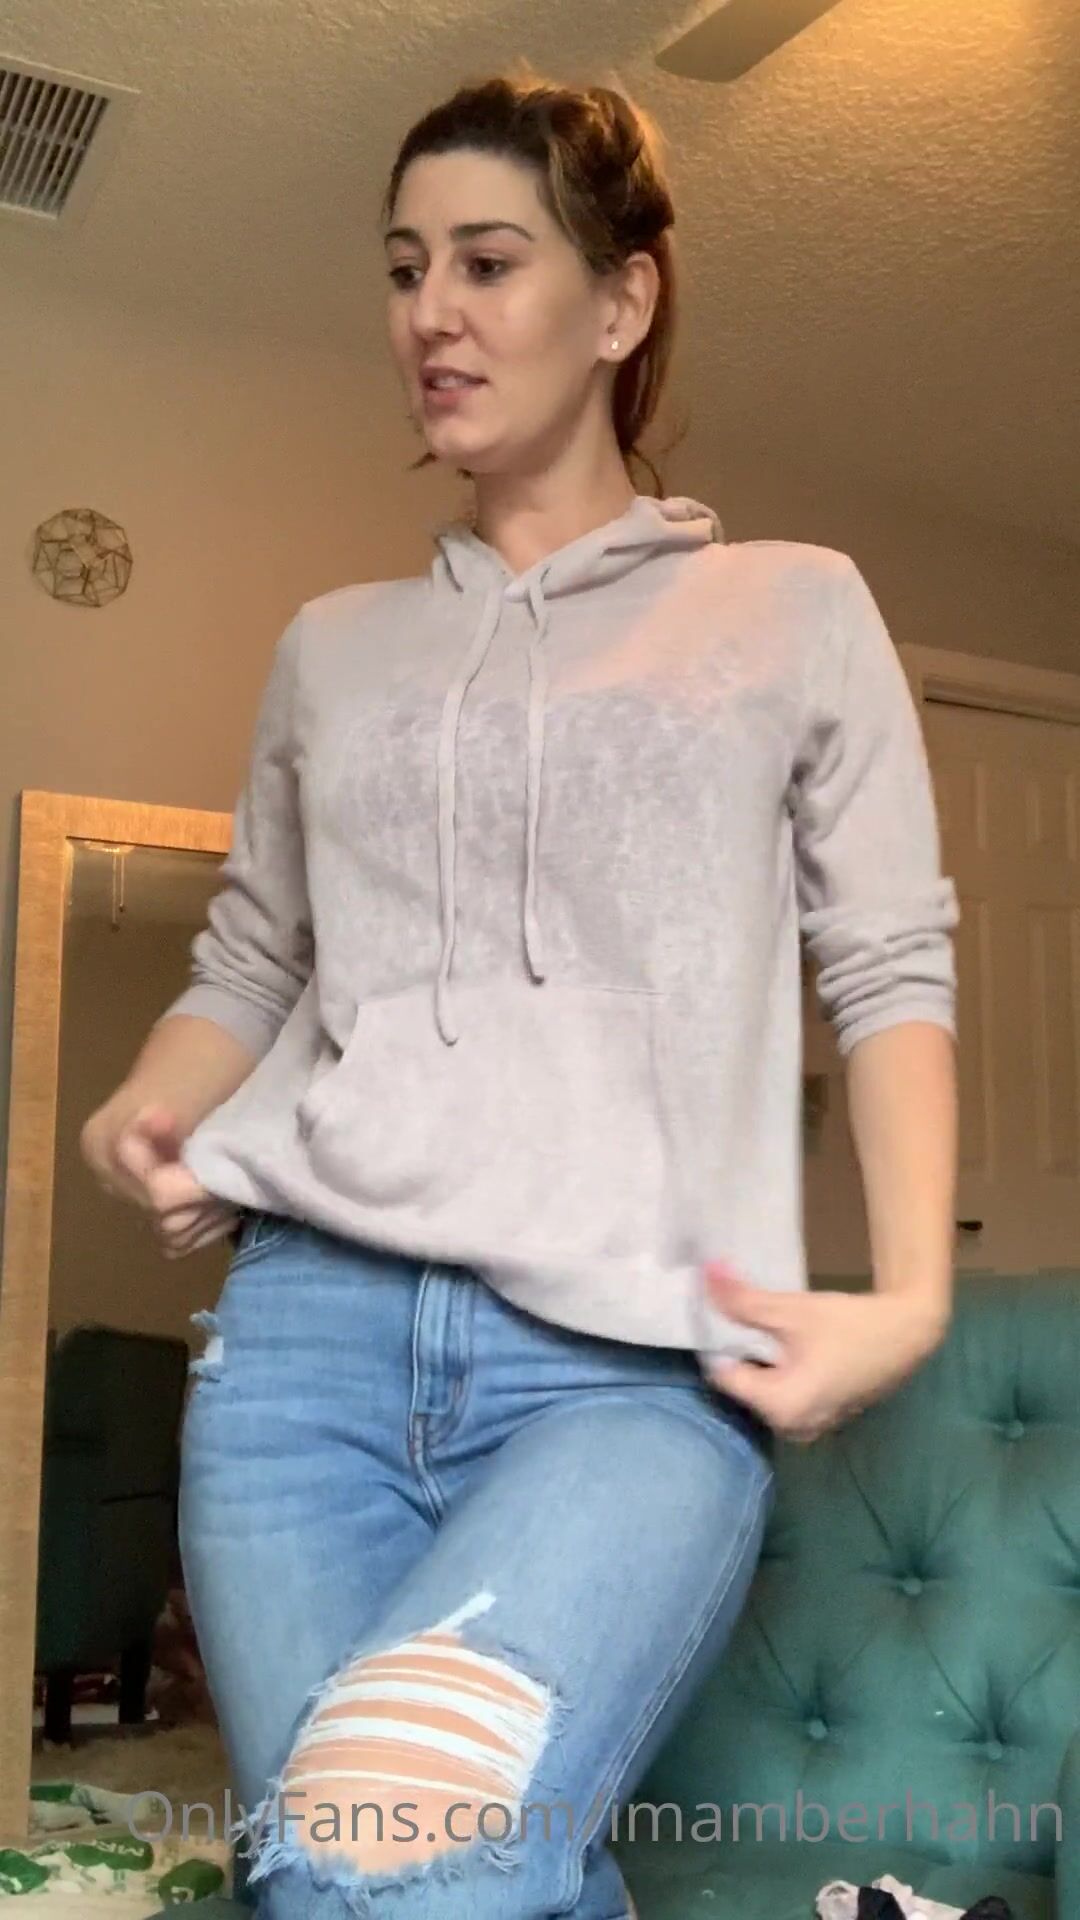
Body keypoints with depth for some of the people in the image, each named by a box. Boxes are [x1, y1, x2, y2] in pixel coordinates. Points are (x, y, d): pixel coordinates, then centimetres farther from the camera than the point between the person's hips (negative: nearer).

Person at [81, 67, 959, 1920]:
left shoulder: (796, 609, 12)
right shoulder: (333, 645, 20)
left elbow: (891, 966, 7)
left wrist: (908, 1292, -6)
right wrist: (153, 1108, 1)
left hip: (638, 1365, -3)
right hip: (308, 1328, 4)